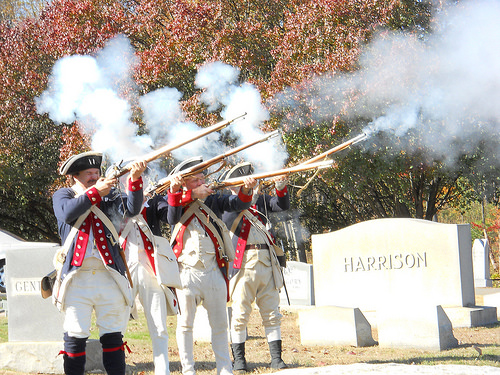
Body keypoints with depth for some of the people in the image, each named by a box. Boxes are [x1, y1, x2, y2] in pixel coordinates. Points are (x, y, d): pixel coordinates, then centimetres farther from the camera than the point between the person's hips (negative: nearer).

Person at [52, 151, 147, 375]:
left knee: (113, 337, 3)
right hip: (77, 278, -2)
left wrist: (135, 179, -18)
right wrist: (95, 192, -14)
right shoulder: (63, 195, 10)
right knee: (75, 337, -2)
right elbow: (67, 213, -13)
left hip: (109, 276, 2)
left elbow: (132, 209, -4)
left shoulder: (108, 196, 14)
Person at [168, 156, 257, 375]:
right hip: (187, 272, -2)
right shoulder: (178, 203, 3)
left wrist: (246, 190, -23)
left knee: (220, 324, 7)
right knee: (185, 324, 2)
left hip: (213, 271, 2)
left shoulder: (213, 200, 9)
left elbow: (236, 204, -2)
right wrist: (194, 195, -20)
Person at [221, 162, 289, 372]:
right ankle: (238, 359, 3)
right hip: (244, 263, -4)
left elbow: (283, 205, 6)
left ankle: (276, 359, 8)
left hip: (267, 262, 4)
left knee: (272, 313, 5)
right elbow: (228, 221, -18)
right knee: (240, 313, -4)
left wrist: (280, 187, -13)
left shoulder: (260, 200, 16)